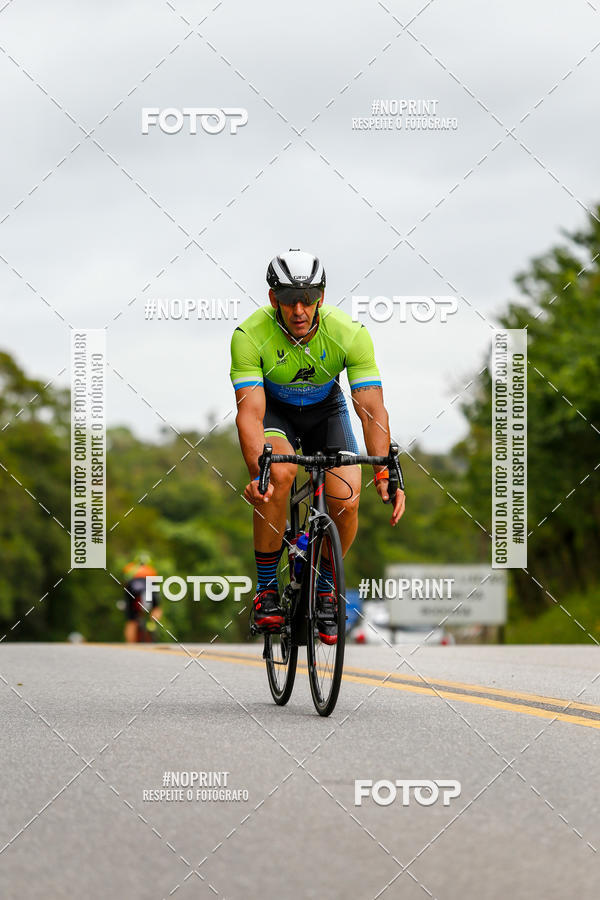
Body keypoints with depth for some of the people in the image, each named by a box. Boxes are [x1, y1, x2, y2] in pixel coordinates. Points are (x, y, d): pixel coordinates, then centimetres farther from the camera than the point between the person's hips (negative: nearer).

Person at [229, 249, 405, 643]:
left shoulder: (351, 334, -28)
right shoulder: (250, 335, -31)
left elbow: (372, 408, -29)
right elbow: (250, 412, -35)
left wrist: (384, 474, -41)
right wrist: (257, 472, -51)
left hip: (325, 409, 2)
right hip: (273, 408, -1)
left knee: (346, 502, -18)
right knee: (279, 473, -33)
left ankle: (324, 588, 11)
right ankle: (266, 589, -17)